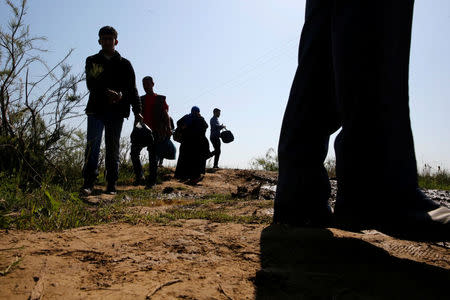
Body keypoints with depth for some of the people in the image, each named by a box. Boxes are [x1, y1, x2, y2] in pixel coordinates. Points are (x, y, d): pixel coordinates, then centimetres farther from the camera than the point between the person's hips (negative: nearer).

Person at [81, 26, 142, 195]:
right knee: (92, 144, -12)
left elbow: (132, 89, 9)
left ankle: (111, 185, 8)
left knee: (113, 147, 2)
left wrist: (137, 111, -3)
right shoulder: (92, 61, 14)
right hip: (96, 109, 0)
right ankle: (88, 182, -10)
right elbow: (91, 84, -2)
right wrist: (107, 92, -23)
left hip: (117, 111, 0)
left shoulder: (124, 64, 15)